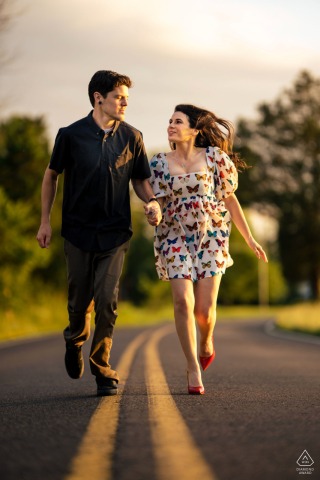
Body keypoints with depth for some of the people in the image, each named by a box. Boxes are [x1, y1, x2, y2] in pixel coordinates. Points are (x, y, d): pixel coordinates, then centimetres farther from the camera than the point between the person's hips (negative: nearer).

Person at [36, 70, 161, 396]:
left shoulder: (131, 137, 2)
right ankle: (75, 339, 40)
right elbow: (51, 176, 8)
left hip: (115, 233, 1)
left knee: (107, 301, -7)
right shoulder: (71, 135, -3)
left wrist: (151, 201, -10)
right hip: (78, 230, 0)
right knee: (80, 299, 6)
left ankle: (102, 368, 4)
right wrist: (45, 220, 5)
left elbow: (139, 180, 12)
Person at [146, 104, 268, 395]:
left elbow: (230, 199, 5)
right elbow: (158, 203, 4)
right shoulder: (159, 164, 3)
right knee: (183, 301, -14)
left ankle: (206, 344, 32)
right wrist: (153, 216, -22)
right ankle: (193, 369, -3)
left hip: (210, 238, -1)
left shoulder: (214, 157, -1)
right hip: (175, 238, 1)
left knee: (204, 309, -4)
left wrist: (249, 239, 6)